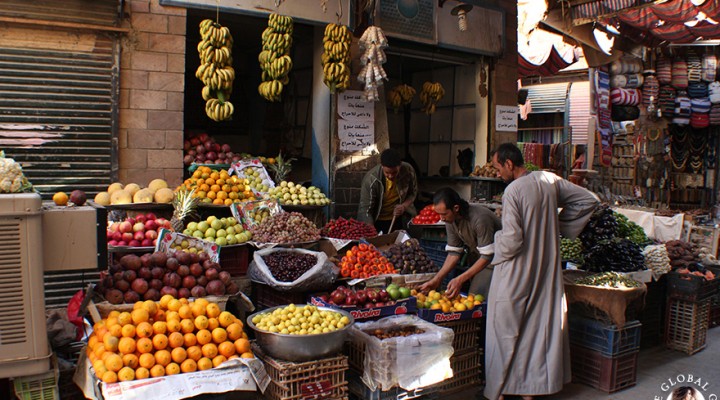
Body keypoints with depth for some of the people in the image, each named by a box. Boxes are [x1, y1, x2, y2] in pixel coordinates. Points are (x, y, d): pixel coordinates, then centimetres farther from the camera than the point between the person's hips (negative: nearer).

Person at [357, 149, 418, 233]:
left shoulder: (408, 171, -18)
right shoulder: (371, 179, -26)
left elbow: (413, 193, 0)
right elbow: (365, 208, -23)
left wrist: (404, 206, -19)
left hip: (399, 220, 2)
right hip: (376, 221, -2)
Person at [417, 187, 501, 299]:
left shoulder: (480, 218, -30)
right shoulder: (450, 220, -8)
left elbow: (487, 256, -28)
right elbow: (454, 252, -3)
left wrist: (460, 279, -31)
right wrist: (437, 279, -11)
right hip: (477, 259, 7)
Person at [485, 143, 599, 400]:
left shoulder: (513, 190, -19)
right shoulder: (550, 180, 2)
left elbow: (512, 239, -23)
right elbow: (589, 200, 12)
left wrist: (497, 238, -2)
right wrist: (560, 225, 11)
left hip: (515, 275, -6)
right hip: (547, 269, 7)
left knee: (505, 330, 6)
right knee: (541, 325, 14)